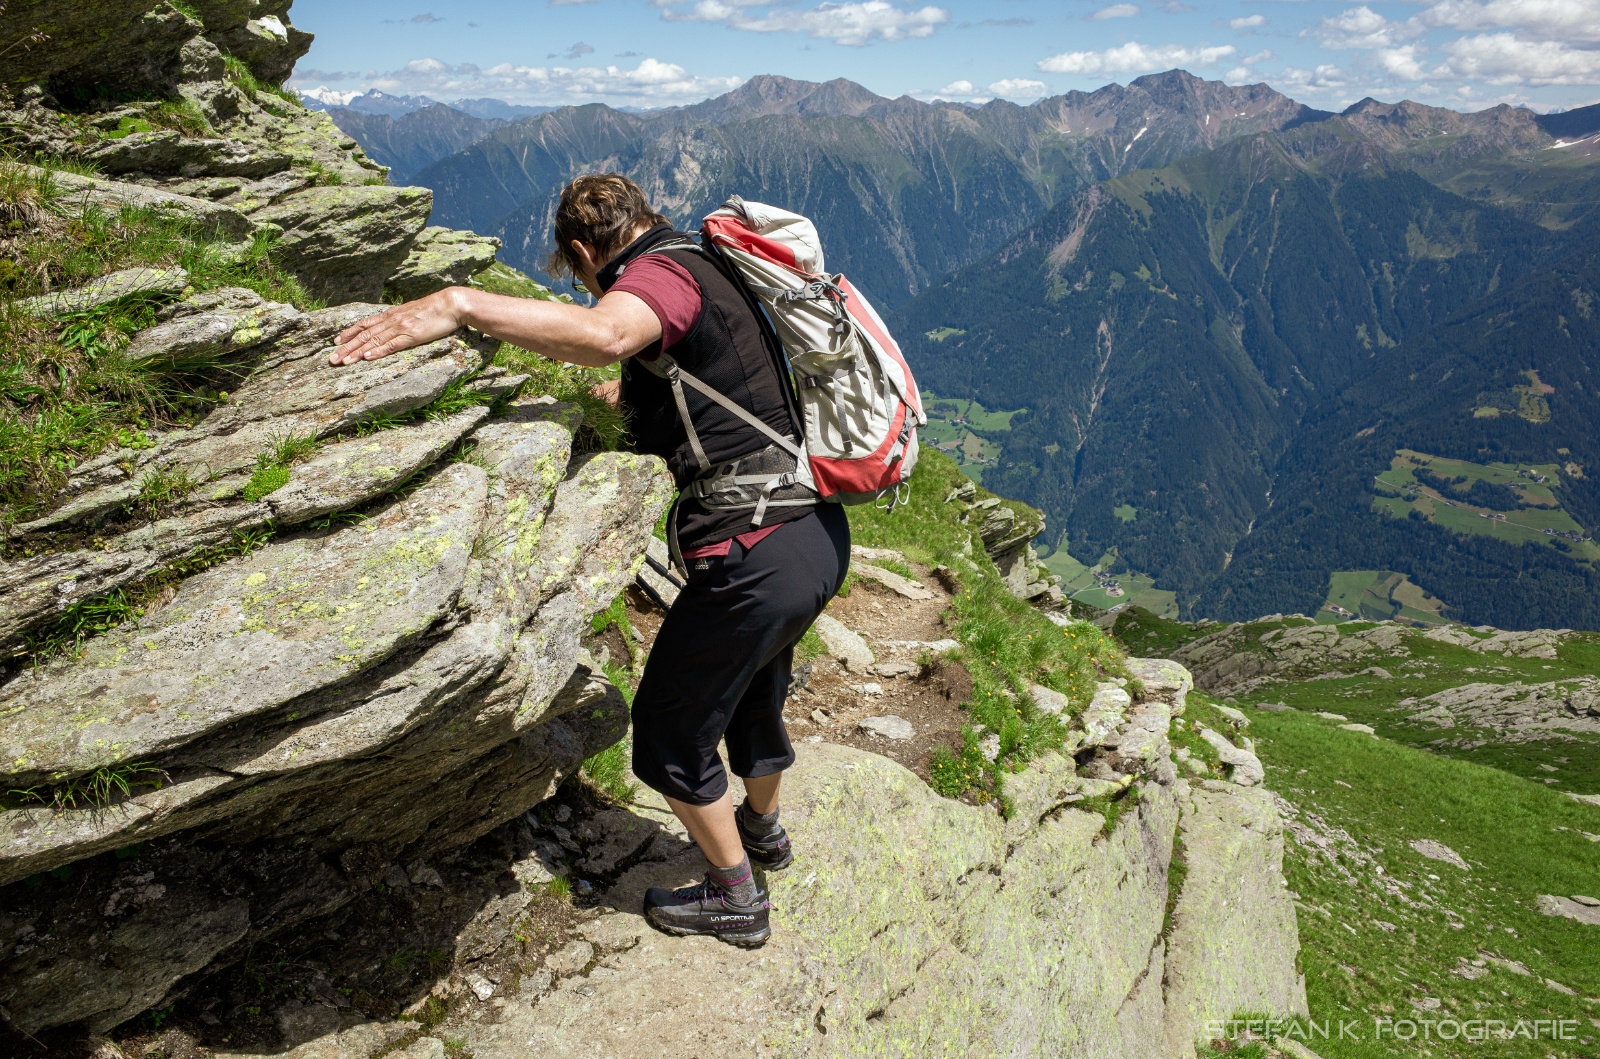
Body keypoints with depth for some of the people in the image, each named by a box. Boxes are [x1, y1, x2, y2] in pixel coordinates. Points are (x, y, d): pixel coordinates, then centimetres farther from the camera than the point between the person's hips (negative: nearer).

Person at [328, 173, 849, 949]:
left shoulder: (663, 273, -13)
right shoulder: (706, 269, 16)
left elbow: (603, 334, -38)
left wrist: (459, 305, -38)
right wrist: (631, 396, 49)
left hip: (757, 559, -10)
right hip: (819, 534, 10)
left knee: (672, 731, 11)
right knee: (751, 692, 33)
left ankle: (735, 897, 29)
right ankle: (763, 828, 58)